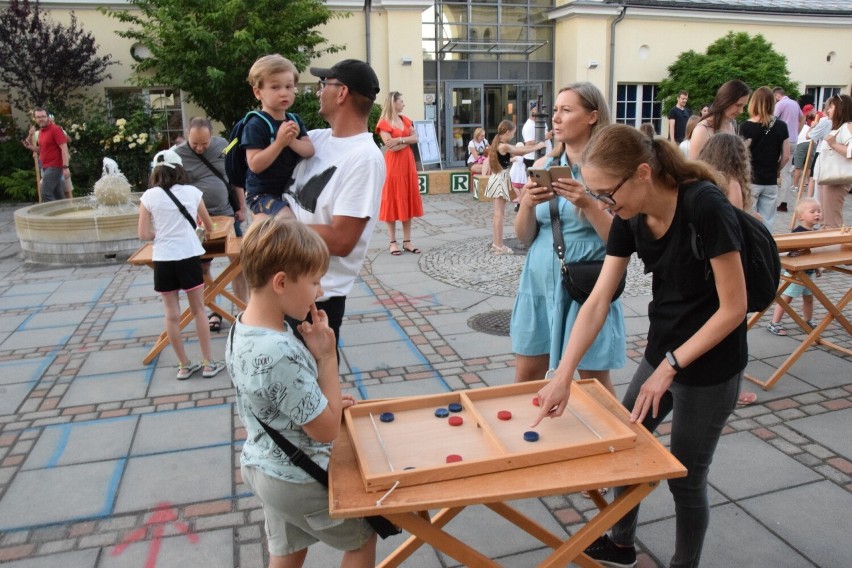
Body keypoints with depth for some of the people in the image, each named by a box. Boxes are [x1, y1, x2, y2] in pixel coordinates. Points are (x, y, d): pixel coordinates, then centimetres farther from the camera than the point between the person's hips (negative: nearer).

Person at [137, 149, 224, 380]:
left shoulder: (149, 196, -1)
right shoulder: (192, 192, 2)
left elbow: (144, 234, -4)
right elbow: (209, 226, 15)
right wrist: (199, 227, 38)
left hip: (163, 260, 0)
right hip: (189, 257, 0)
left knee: (172, 314, 9)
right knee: (198, 311, 10)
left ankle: (184, 365, 17)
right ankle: (209, 363, 13)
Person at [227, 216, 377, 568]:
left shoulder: (241, 330, -7)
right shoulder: (282, 354, -36)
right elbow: (327, 430, -25)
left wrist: (326, 404, 2)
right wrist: (327, 356, -24)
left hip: (262, 466, 8)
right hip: (299, 479, -8)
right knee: (362, 535, 18)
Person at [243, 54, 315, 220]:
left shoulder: (294, 120, 5)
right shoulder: (256, 125, -16)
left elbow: (310, 151, -5)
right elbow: (255, 165, -22)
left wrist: (292, 141, -24)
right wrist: (279, 143, -30)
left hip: (289, 190, 7)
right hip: (262, 193, -7)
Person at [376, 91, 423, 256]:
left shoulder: (405, 120, 13)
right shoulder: (384, 123, -8)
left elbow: (415, 138, 3)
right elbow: (390, 146, -17)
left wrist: (400, 140, -10)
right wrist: (406, 140, -8)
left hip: (408, 163, 7)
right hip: (393, 165, -6)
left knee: (408, 202, 6)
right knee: (393, 202, -2)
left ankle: (407, 241, 11)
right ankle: (393, 242, 4)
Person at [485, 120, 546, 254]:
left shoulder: (498, 144, 11)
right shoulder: (504, 146, -17)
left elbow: (517, 151, 15)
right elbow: (521, 151, -7)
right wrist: (538, 146, 7)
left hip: (499, 179, 10)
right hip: (501, 180, -10)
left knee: (497, 213, 12)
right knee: (499, 214, -7)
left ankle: (495, 243, 17)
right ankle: (499, 246, -4)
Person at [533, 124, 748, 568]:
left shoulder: (706, 207, -26)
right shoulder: (630, 219, -6)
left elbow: (733, 308, -21)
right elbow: (598, 300, -9)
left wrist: (670, 366, -20)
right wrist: (563, 376, -16)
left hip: (709, 364, -7)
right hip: (662, 352, 7)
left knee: (685, 476, 7)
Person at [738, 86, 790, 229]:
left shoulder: (746, 126, -10)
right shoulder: (781, 126, 1)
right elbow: (786, 156, 3)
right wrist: (774, 171, 18)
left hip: (750, 180, -3)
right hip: (770, 182, 3)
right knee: (767, 224, 9)